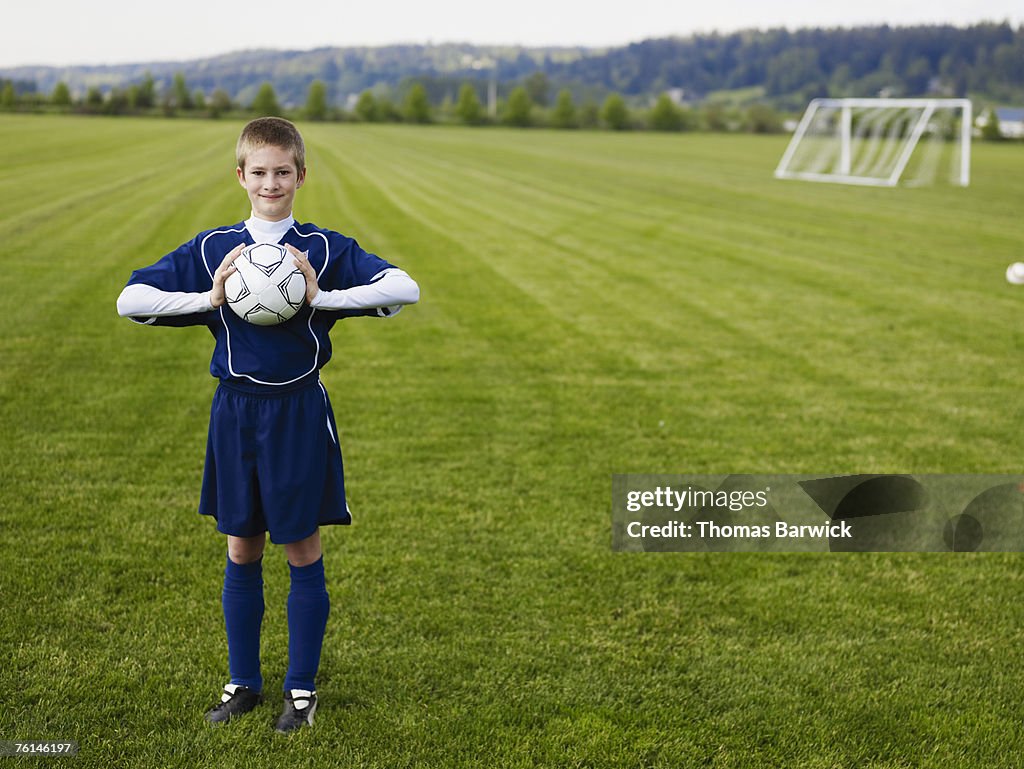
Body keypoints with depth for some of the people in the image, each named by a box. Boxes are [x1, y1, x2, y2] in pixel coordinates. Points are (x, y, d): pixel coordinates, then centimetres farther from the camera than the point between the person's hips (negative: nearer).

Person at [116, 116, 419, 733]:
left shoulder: (325, 249, -3)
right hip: (236, 411, 2)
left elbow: (405, 289, -14)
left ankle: (302, 688, 19)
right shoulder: (211, 249, 2)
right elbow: (131, 300, -2)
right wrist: (208, 299, -15)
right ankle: (244, 683, 26)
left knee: (303, 550, 6)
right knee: (242, 552, 11)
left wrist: (320, 297, -21)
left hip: (299, 411, -2)